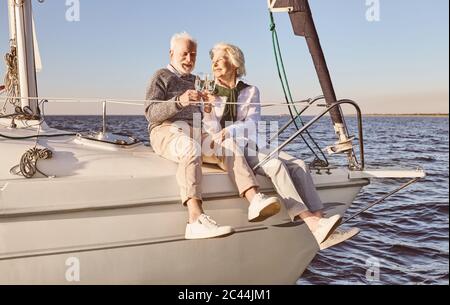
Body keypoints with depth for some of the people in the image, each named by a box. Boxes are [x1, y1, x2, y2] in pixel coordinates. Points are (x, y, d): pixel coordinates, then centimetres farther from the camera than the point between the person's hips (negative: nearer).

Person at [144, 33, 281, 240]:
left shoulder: (196, 81, 30)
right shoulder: (162, 77, 11)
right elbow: (151, 112, -6)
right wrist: (180, 101, -23)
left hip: (194, 132, 5)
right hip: (166, 131, -5)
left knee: (228, 145, -26)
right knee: (191, 147, -39)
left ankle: (255, 200, -45)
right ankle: (196, 220, -53)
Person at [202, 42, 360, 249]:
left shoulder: (250, 91, 12)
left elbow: (251, 124, -6)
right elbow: (212, 131, -5)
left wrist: (228, 131, -25)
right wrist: (208, 107, -22)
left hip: (248, 147, 4)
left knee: (298, 165, -19)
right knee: (274, 165, -30)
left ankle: (319, 223, -30)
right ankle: (313, 224, -36)